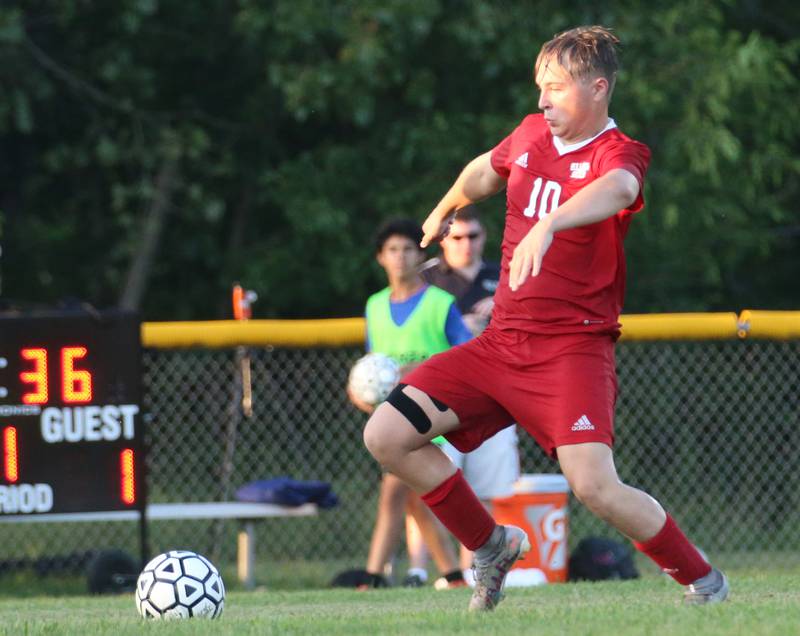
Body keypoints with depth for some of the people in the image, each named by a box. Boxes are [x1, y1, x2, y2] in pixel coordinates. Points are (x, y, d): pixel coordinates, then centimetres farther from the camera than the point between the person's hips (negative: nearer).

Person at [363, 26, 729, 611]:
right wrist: (446, 209, 51)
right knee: (386, 436, -3)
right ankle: (493, 547, 16)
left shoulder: (619, 153, -12)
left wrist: (548, 224, -57)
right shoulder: (532, 135, 9)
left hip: (572, 347, -7)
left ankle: (702, 580, -1)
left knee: (594, 485, -25)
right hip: (503, 340, 7)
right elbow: (486, 171, 33)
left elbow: (616, 190, -38)